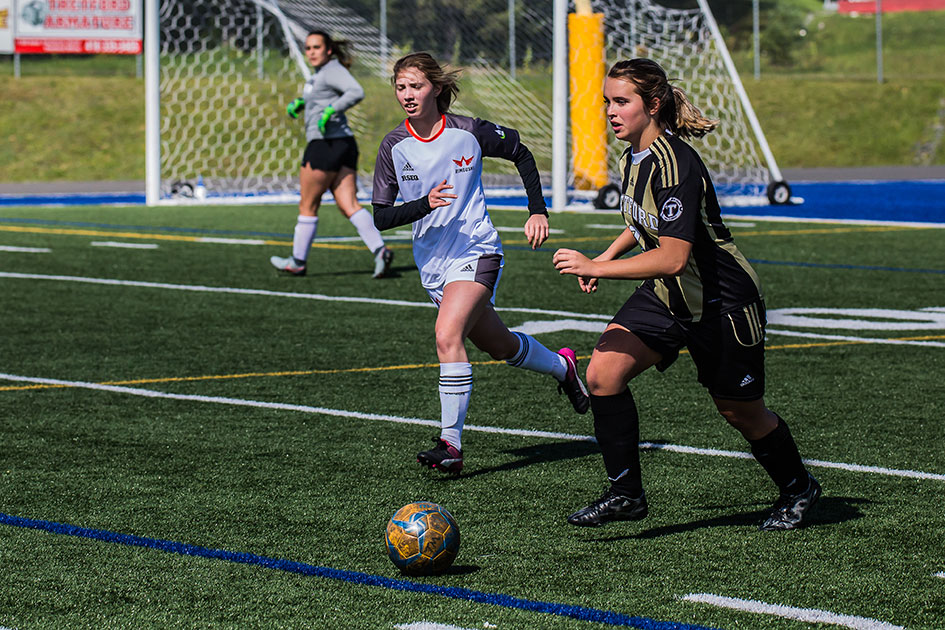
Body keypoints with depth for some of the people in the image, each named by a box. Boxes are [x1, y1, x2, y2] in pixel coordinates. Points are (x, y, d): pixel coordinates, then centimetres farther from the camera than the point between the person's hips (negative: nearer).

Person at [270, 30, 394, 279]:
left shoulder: (333, 69, -10)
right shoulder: (319, 73, 18)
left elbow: (356, 92, -27)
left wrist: (329, 111, -31)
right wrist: (298, 103, 19)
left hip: (326, 145, -10)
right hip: (344, 145, 10)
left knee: (307, 207, 5)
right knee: (349, 206, -1)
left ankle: (298, 261, 16)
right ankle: (379, 250, -17)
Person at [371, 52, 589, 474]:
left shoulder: (467, 133, -9)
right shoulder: (394, 146, -3)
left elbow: (521, 155, 9)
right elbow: (380, 217, -4)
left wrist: (537, 211, 1)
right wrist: (424, 204, -22)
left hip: (476, 252, -4)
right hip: (432, 261, 4)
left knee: (448, 336, -25)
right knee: (499, 346, 17)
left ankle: (451, 443, -22)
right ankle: (562, 366, 47)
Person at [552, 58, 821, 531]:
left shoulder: (675, 164, -28)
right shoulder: (634, 156, 0)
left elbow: (674, 257, -34)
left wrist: (596, 268, -33)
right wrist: (606, 256, 8)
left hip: (722, 302, -8)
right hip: (666, 296, 8)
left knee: (739, 411, 9)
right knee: (603, 373, -13)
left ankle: (797, 488, 37)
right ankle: (625, 493, -3)